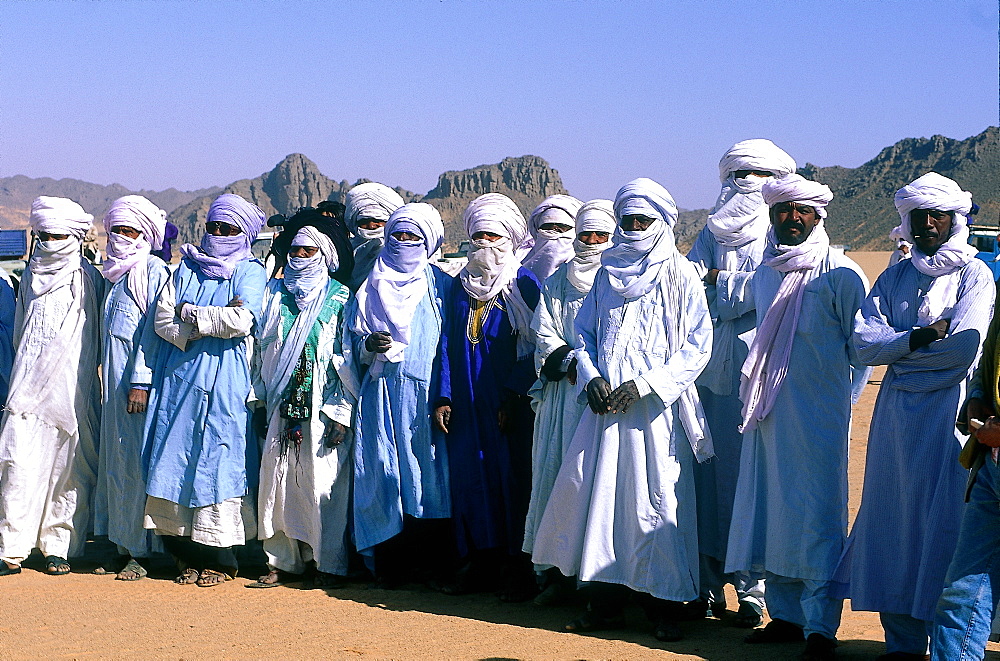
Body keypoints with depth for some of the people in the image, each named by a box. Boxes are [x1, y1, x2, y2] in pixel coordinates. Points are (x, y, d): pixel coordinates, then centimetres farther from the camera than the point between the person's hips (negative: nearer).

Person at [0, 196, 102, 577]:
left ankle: (59, 547, 7)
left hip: (72, 387, -3)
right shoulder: (31, 276, 15)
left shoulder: (86, 278, 4)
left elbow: (95, 339, 5)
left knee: (68, 467, -1)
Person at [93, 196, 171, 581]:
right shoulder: (116, 272, 18)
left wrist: (141, 380, -18)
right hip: (113, 377, 8)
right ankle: (123, 546, 13)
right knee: (115, 459, 7)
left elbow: (154, 329, -13)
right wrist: (110, 380, 16)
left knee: (136, 459, -6)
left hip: (138, 376, -8)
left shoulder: (154, 270, -6)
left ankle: (141, 551, -1)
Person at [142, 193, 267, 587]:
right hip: (179, 378, 4)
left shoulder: (250, 272, 4)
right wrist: (216, 321, -7)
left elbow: (243, 321, -14)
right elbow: (162, 318, 2)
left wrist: (190, 314, -4)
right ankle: (187, 556, 7)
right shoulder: (187, 267, 15)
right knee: (177, 459, 0)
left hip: (223, 382, -4)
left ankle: (220, 560, 1)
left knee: (217, 462, -5)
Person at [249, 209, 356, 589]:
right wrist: (259, 400, 8)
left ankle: (327, 564, 6)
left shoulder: (339, 298, 1)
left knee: (322, 482, -3)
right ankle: (282, 561, 11)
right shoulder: (275, 293, 13)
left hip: (321, 409, -4)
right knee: (278, 481, 2)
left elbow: (347, 359, -3)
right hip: (280, 407, 4)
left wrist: (340, 414, -10)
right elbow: (261, 350, 14)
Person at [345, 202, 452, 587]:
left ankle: (432, 563, 0)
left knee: (429, 472, -6)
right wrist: (369, 345, -8)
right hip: (383, 394, 2)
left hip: (426, 396, -2)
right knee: (385, 471, -4)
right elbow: (354, 345, 16)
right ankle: (390, 565, 1)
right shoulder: (372, 288, 14)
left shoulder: (440, 287, 8)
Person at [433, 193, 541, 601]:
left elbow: (531, 346, -6)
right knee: (470, 477, 4)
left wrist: (514, 395, -14)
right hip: (467, 402, 5)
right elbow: (450, 342, 11)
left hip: (509, 402, -4)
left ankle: (518, 568, 1)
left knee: (512, 477, -4)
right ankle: (481, 563, 12)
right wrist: (443, 396, 2)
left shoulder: (524, 284, -1)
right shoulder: (462, 284, 13)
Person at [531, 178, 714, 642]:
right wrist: (591, 377, -2)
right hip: (606, 406, 4)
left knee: (657, 501, -6)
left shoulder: (681, 277, 0)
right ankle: (604, 601, 10)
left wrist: (644, 385, -13)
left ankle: (663, 607, 2)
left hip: (656, 410, -4)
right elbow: (584, 333, 17)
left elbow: (697, 347, -4)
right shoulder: (607, 275, 14)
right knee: (597, 494, 1)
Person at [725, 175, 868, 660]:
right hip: (768, 414, 7)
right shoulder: (763, 275, 14)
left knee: (816, 515, -7)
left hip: (818, 415, -6)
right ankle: (785, 616, 15)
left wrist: (835, 394, -1)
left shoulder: (839, 274, -5)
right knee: (770, 508, 7)